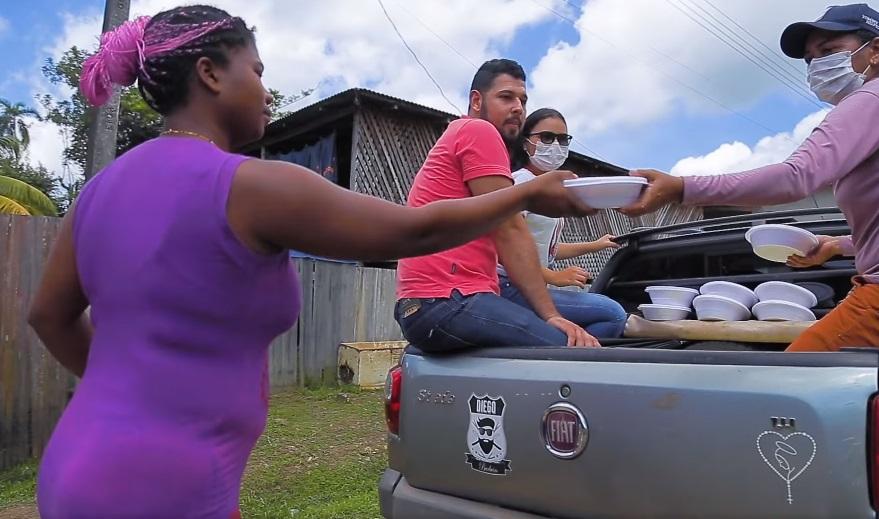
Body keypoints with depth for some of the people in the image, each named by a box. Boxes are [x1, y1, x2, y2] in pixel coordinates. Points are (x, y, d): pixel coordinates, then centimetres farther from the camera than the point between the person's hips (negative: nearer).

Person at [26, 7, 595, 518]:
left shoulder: (102, 188, 5)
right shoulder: (251, 186, -18)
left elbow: (49, 314, 17)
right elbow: (416, 231, -12)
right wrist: (530, 194, 2)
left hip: (83, 469, 9)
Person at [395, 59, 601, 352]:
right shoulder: (479, 130, -2)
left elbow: (498, 236, 24)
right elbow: (510, 231, -10)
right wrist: (551, 315, -11)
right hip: (447, 299, -10)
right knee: (580, 352, -21)